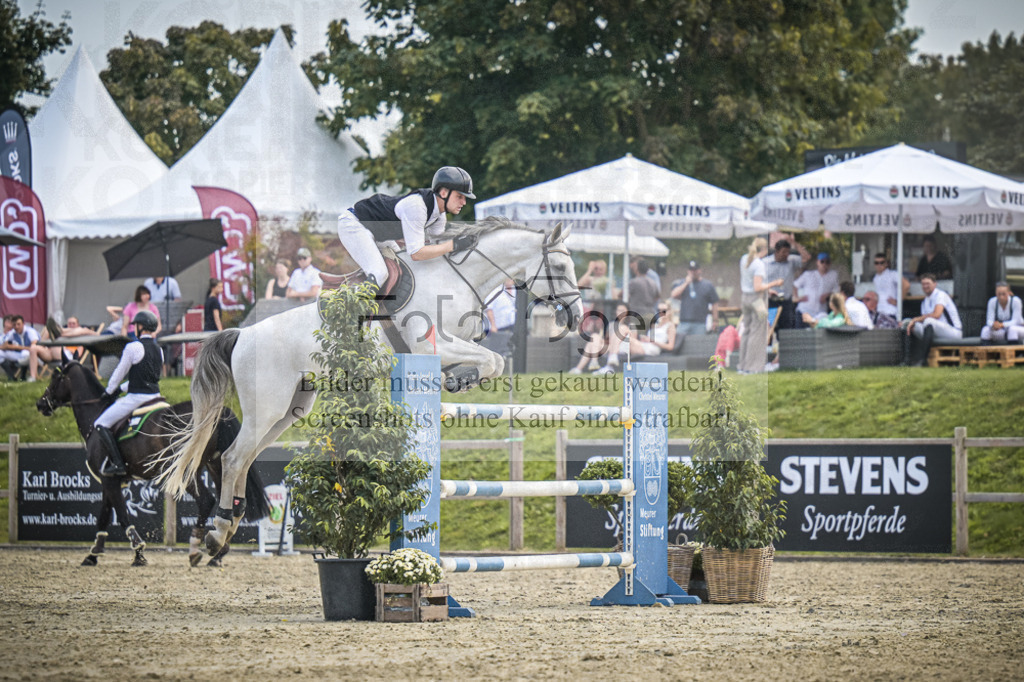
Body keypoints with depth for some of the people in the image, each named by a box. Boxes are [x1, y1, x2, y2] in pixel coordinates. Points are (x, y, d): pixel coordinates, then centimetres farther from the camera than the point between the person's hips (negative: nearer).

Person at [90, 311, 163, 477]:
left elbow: (120, 373, -4)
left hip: (136, 398, -8)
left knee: (100, 425, -4)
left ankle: (117, 463, -16)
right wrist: (121, 389, 26)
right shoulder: (158, 350, 12)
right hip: (155, 395, 8)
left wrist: (109, 391, 14)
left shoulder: (133, 347, -11)